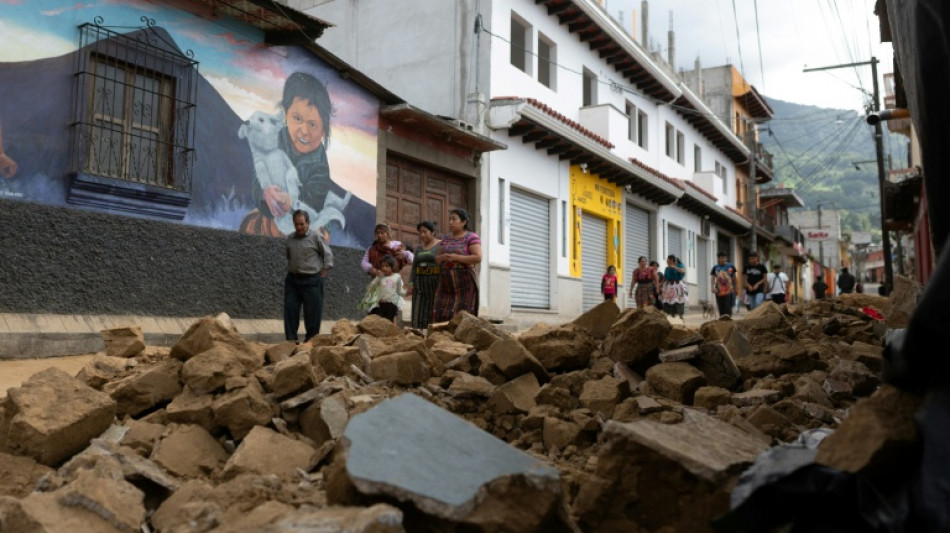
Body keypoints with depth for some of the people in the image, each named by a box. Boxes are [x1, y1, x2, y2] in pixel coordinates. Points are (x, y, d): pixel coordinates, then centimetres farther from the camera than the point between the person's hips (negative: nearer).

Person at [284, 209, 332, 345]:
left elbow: (328, 255, -2)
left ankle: (311, 339, 13)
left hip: (311, 280, -5)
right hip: (292, 279, 5)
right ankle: (291, 339, 9)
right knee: (290, 309, 2)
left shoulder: (316, 237, -6)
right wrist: (290, 269, 14)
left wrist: (324, 272, -4)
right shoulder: (290, 238, 10)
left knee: (312, 311, 1)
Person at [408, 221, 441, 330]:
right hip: (420, 284, 5)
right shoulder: (419, 248, 15)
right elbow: (414, 267, 13)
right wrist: (411, 284, 2)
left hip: (436, 283, -5)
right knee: (419, 313, -1)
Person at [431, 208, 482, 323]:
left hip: (464, 282, -6)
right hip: (446, 282, 6)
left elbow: (478, 258, -15)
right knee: (440, 315, -2)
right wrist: (443, 257, -6)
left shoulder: (471, 237, -4)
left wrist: (455, 257, -16)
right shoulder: (446, 238, 15)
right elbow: (437, 259, 18)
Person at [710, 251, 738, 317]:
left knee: (728, 307, -12)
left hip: (729, 291, -1)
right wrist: (713, 287, -12)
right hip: (719, 291, 1)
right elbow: (713, 278, 3)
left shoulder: (731, 266, 4)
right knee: (721, 307, 7)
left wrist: (736, 288, 14)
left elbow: (734, 278, 13)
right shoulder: (715, 268, 4)